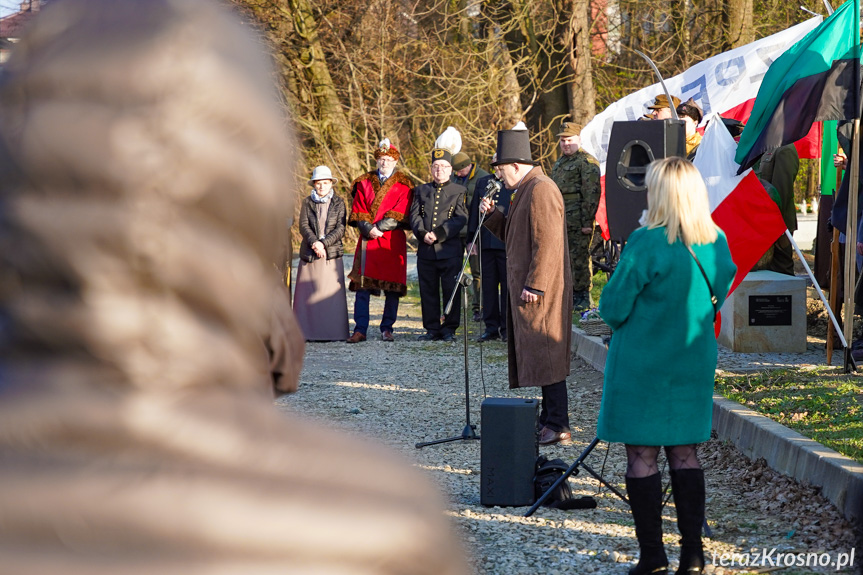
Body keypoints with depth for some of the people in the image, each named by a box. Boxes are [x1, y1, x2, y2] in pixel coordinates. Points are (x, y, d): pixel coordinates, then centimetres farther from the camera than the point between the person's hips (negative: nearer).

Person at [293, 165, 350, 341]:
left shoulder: (338, 203, 7)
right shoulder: (307, 202, 10)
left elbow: (340, 229, 0)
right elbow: (303, 226, 3)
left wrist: (323, 243, -12)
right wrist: (314, 243, -14)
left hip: (332, 254, -1)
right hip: (309, 254, 1)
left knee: (332, 293, -6)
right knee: (308, 293, -2)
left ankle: (333, 333, -4)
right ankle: (308, 332, 0)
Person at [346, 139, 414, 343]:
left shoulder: (403, 185, 7)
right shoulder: (364, 183, 15)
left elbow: (399, 215, -3)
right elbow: (358, 211, 7)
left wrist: (378, 228, -12)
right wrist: (369, 229, -9)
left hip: (392, 241, -1)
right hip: (368, 240, 2)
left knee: (392, 287, -2)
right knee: (362, 286, -5)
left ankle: (387, 329, 6)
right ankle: (360, 330, -6)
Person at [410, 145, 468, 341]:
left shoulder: (459, 191, 7)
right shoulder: (421, 190, 17)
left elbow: (461, 219, -4)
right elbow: (414, 215, 7)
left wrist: (439, 234, -14)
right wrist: (422, 233, -12)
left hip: (450, 249, -3)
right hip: (425, 250, 3)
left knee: (451, 291, -2)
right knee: (428, 291, 5)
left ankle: (449, 329, 6)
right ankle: (432, 329, 12)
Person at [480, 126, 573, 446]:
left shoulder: (541, 190, -15)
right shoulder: (525, 190, 18)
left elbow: (547, 243, -21)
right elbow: (514, 236, 25)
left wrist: (534, 286, -22)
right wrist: (493, 215, 11)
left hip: (540, 290, -10)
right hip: (525, 286, 10)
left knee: (545, 355, -8)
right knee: (537, 355, 13)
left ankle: (558, 426, -6)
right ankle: (549, 417, 19)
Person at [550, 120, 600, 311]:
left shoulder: (587, 162, -8)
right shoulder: (559, 163, 22)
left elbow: (591, 193, -13)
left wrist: (587, 221, -18)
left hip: (578, 221, -9)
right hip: (560, 221, 9)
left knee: (579, 258, -7)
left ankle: (583, 297, -2)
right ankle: (570, 294, 18)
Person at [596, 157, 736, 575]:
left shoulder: (646, 244, -18)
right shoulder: (716, 243, -1)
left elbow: (613, 308, -14)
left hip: (642, 366, -5)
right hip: (694, 364, 5)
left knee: (642, 457, 3)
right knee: (685, 454, 12)